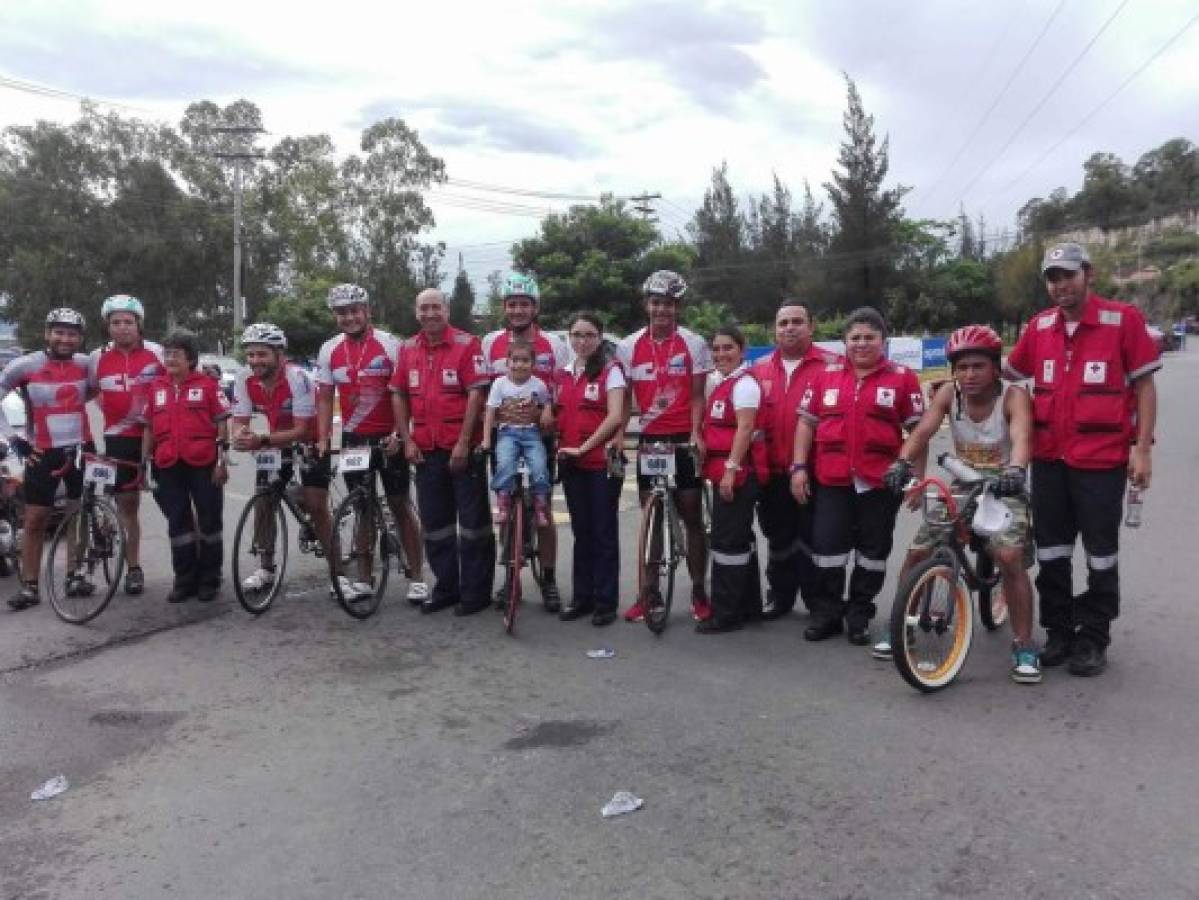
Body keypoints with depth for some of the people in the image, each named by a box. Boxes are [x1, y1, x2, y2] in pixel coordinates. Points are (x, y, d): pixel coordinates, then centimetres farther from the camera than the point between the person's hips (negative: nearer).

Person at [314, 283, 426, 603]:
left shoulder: (389, 344, -9)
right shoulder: (329, 350, 4)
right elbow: (324, 398, 6)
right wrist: (322, 440, -3)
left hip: (388, 437, -4)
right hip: (353, 438, 4)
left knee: (400, 505, 1)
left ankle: (417, 577, 7)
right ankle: (363, 578, 19)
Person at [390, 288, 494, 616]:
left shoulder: (467, 344, -6)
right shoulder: (408, 349, 10)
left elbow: (476, 394, -11)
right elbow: (399, 396, 13)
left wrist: (463, 443, -15)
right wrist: (406, 440, 4)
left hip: (462, 448, -5)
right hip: (425, 450, 5)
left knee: (473, 520, 1)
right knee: (434, 521, 12)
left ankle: (475, 592, 10)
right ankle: (445, 588, 24)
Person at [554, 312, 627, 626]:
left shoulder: (610, 370, -5)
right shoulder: (563, 373, 12)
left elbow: (615, 417, -14)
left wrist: (584, 447, -16)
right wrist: (559, 446, 2)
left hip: (602, 461, -5)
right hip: (570, 462, 5)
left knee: (603, 531, 3)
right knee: (581, 530, 12)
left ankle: (606, 601, 11)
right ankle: (581, 596, 21)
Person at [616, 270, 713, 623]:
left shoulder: (693, 343, -2)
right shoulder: (628, 346, 3)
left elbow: (697, 395, -2)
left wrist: (696, 433, -16)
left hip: (684, 440, -2)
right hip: (648, 439, 2)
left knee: (692, 517, 3)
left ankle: (698, 592, 15)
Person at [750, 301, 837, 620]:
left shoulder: (830, 365, -5)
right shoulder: (760, 368, 9)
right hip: (772, 472, 4)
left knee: (812, 539, 5)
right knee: (779, 538, 16)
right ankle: (780, 597, 30)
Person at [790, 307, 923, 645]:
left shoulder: (902, 377, 0)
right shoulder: (826, 375, 6)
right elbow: (806, 422, 8)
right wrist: (799, 467, 1)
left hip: (881, 481, -1)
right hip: (831, 480, 1)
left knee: (873, 550, 9)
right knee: (826, 546, 3)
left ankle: (859, 615, 24)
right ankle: (826, 613, 18)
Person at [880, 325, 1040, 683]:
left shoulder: (1013, 396, -15)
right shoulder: (949, 393, -6)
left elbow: (1022, 437, -34)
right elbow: (922, 431, -20)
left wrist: (1015, 469, -55)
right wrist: (902, 462, -39)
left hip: (1004, 491, -3)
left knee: (1010, 557, -26)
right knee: (917, 552, -6)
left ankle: (1024, 645, -9)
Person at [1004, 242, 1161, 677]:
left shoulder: (1123, 319, -7)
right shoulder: (1038, 326, 5)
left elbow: (1144, 385, -5)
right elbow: (1006, 374, 16)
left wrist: (1142, 449, -9)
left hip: (1102, 459, -4)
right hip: (1049, 459, 4)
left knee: (1100, 552, 7)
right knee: (1051, 550, 12)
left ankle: (1093, 638, 20)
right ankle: (1058, 631, 26)